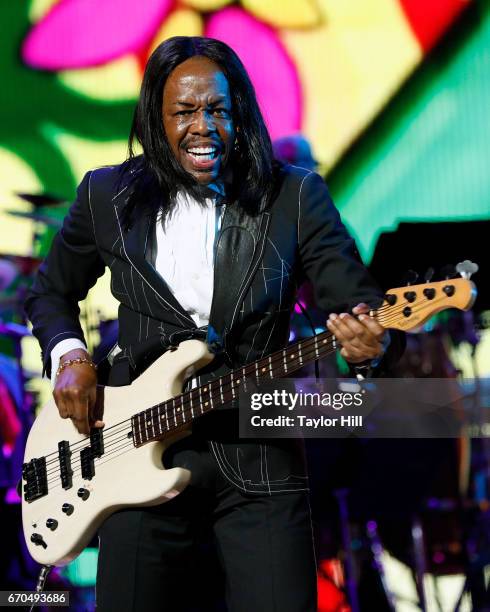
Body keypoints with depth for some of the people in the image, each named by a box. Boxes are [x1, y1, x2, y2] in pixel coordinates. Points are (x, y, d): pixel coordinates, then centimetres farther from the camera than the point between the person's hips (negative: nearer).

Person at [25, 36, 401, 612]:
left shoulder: (296, 197, -1)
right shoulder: (108, 196, 4)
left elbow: (359, 302, -4)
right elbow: (50, 293, 18)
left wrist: (367, 340, -26)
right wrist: (69, 357, -1)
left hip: (258, 455, -1)